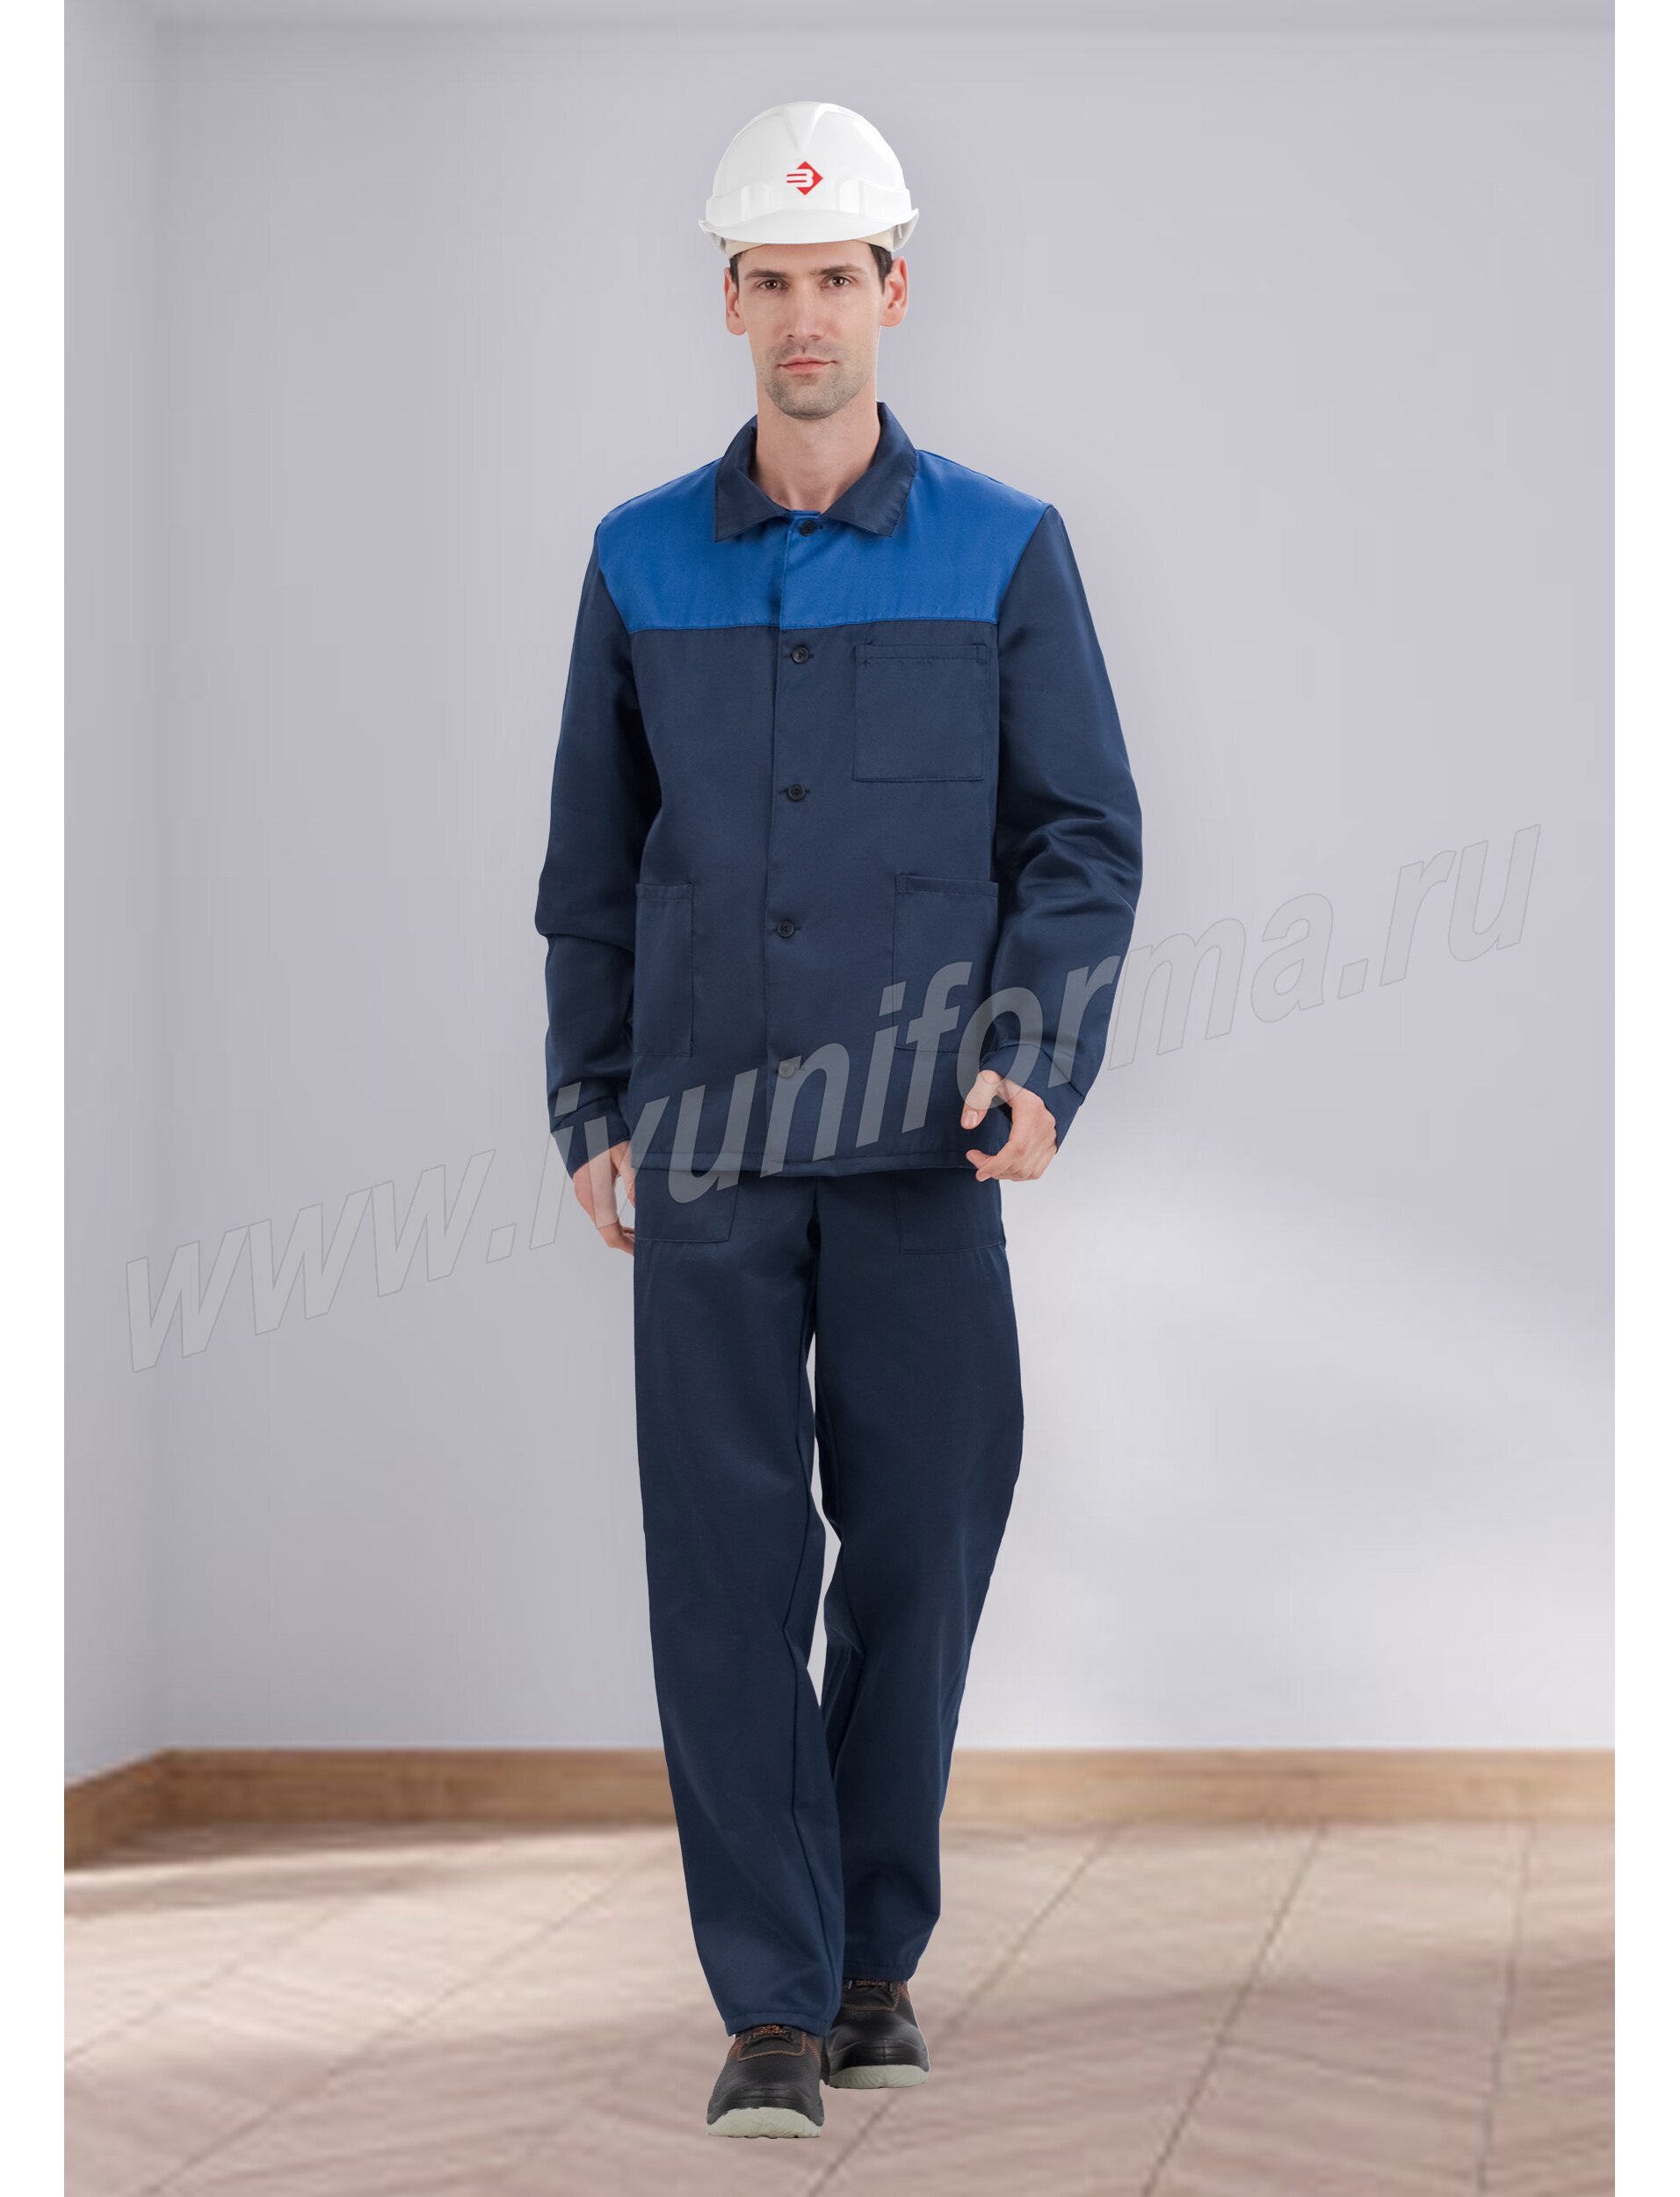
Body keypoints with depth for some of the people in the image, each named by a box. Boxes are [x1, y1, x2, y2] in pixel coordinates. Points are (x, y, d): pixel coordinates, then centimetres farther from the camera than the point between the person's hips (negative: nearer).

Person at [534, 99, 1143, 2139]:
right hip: (705, 1151, 1)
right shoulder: (643, 563, 8)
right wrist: (590, 1113, 9)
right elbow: (593, 861, 14)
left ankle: (877, 1956, 22)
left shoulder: (1005, 552, 3)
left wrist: (1039, 1064, -11)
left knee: (919, 1554, 5)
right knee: (729, 1567, -4)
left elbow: (1083, 838, 3)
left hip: (924, 1150, 0)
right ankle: (772, 2009, 1)